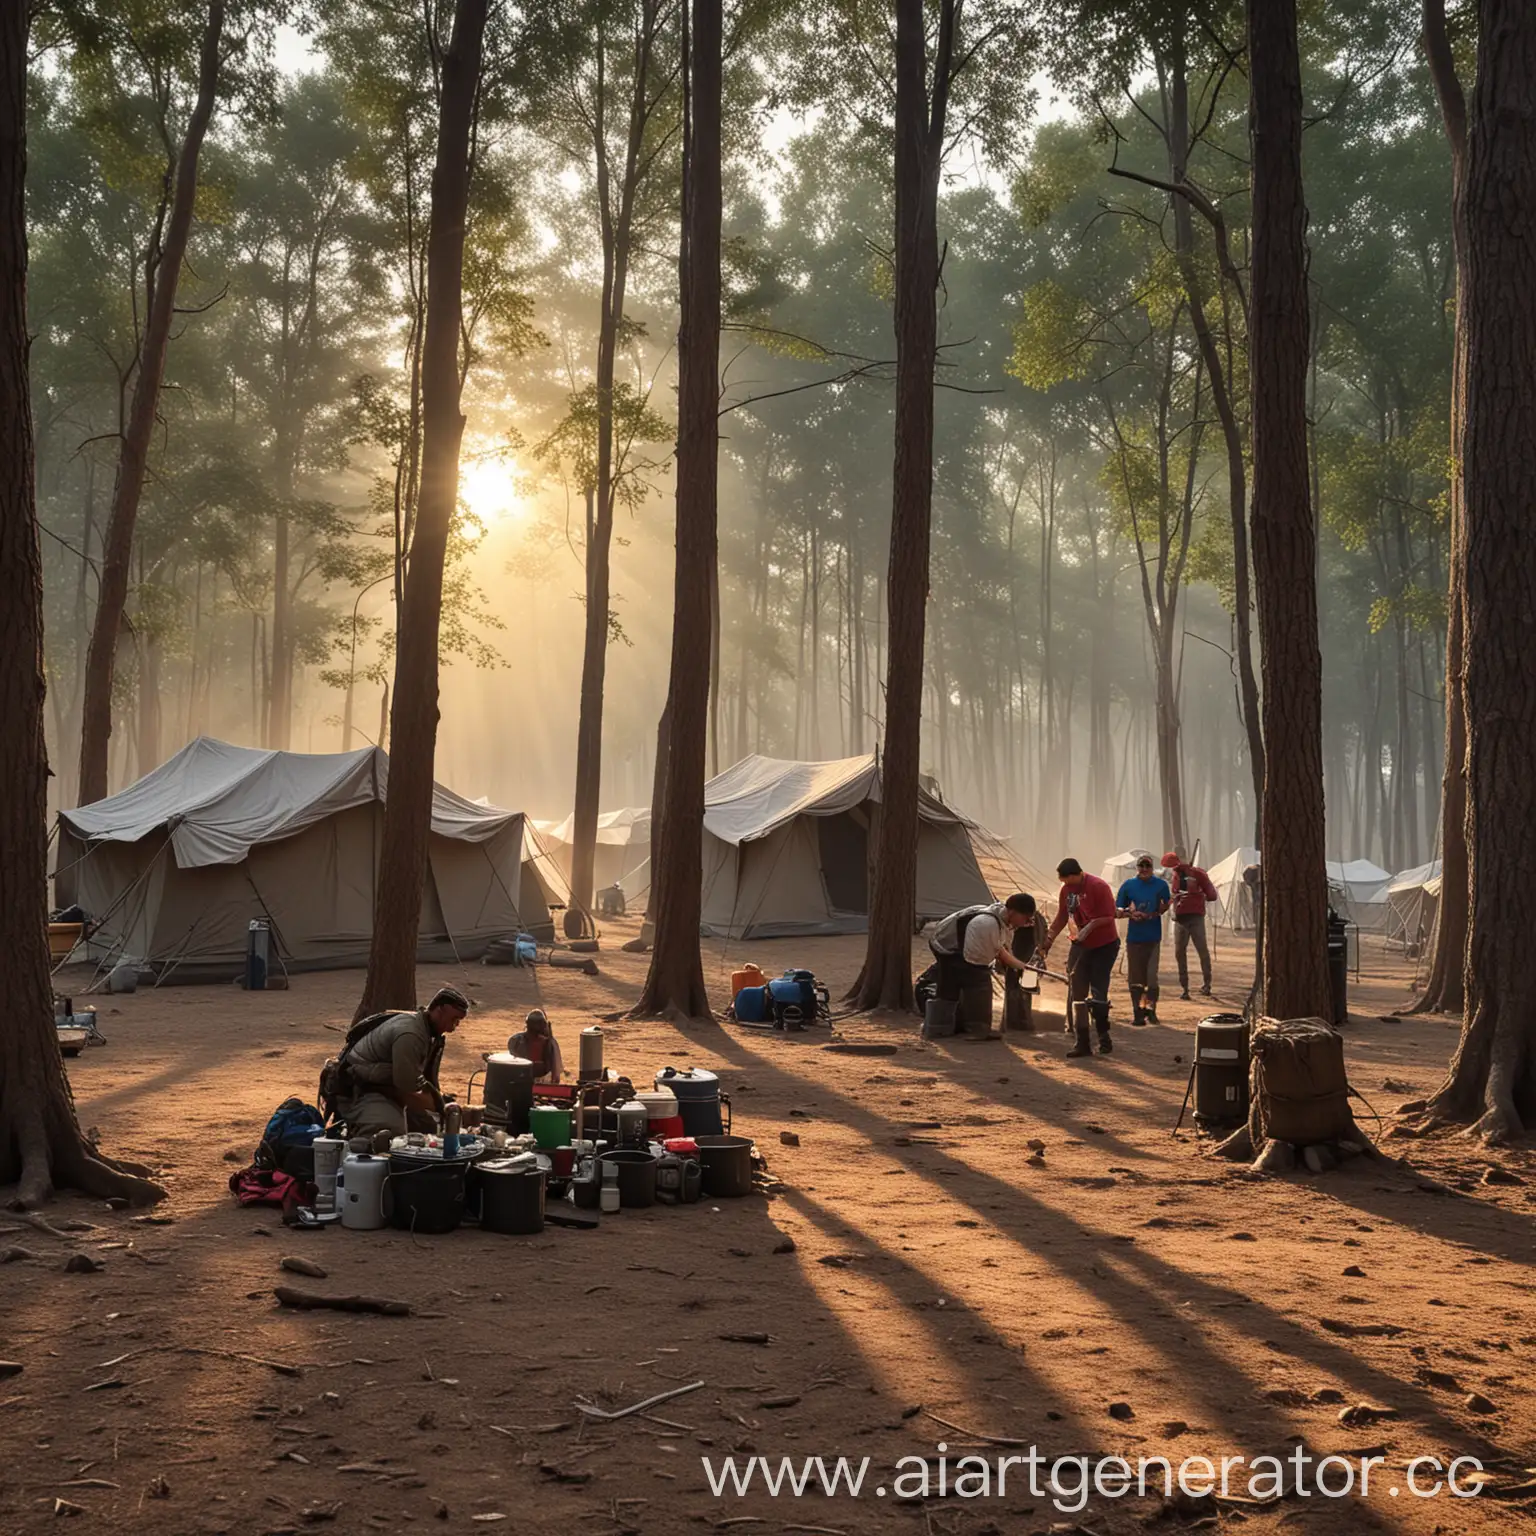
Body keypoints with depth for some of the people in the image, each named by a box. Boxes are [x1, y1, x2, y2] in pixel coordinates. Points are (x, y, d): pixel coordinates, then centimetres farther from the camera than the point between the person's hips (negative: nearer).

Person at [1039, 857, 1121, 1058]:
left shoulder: (1099, 887, -20)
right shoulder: (1066, 889, 0)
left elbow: (1109, 917, -19)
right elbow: (1062, 918, 9)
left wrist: (1089, 926, -30)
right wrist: (1047, 942, 7)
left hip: (1104, 945, -6)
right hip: (1080, 945, 6)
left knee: (1098, 994, -7)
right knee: (1077, 994, 0)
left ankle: (1104, 1037, 13)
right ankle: (1082, 1043, 2)